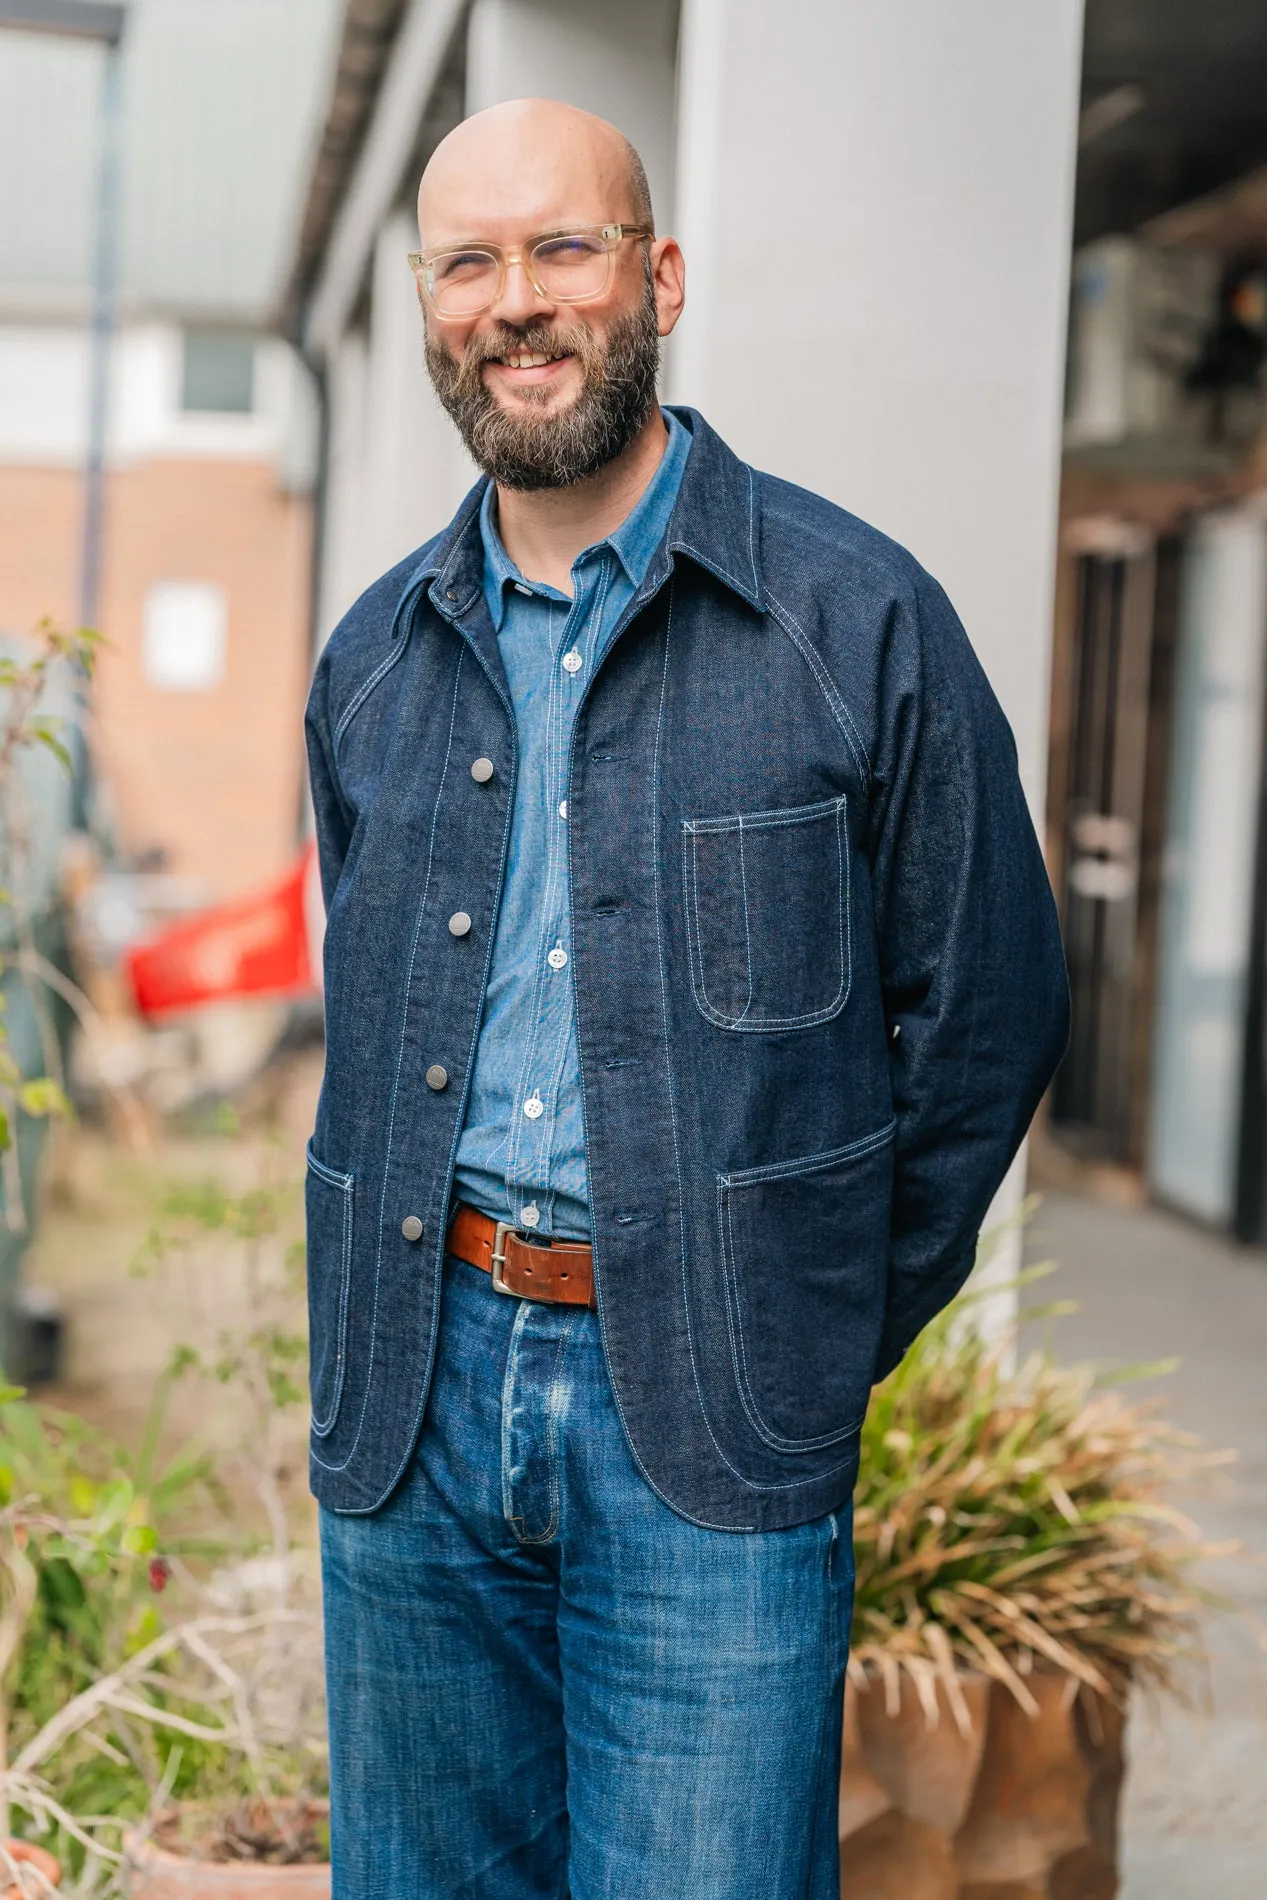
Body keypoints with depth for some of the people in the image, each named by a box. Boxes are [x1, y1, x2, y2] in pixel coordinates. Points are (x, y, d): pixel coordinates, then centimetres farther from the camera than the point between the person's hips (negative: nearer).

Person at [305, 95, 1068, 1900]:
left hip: (712, 1443, -4)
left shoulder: (861, 620, -5)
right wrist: (448, 1313, 12)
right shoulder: (373, 660, 9)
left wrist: (822, 1342, 2)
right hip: (412, 1409, 4)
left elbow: (985, 1020, 0)